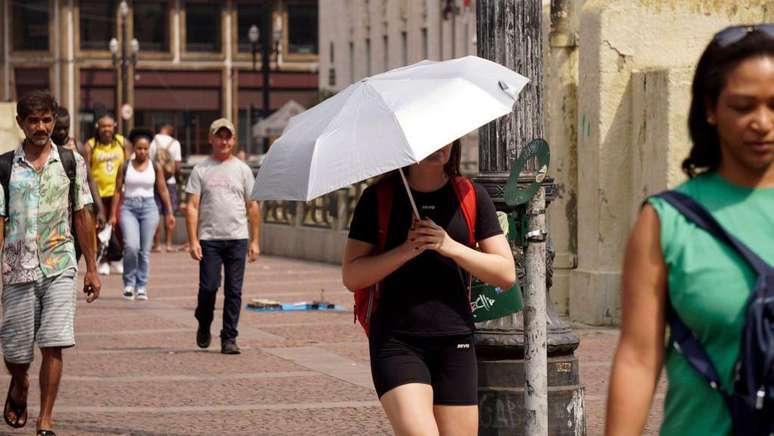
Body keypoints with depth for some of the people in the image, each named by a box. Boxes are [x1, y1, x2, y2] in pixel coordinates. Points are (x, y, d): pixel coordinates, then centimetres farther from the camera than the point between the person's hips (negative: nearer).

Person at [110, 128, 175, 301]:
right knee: (131, 246, -17)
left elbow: (163, 190, 8)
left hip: (148, 207, 1)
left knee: (145, 250, 1)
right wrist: (113, 214, 1)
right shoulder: (125, 167, 3)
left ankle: (141, 287, 11)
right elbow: (118, 191, 5)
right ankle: (129, 283, 0)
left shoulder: (155, 167, 5)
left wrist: (169, 212, 2)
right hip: (129, 207, -1)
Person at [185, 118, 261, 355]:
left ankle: (229, 338, 7)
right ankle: (204, 326, 20)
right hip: (209, 239, -1)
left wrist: (254, 241, 5)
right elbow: (192, 206, 1)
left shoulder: (242, 170, 10)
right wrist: (193, 240, -8)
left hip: (237, 239, 2)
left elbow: (252, 207, 11)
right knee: (209, 286, -7)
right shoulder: (200, 170, 5)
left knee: (234, 291, 0)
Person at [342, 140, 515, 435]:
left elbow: (506, 275, 3)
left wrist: (452, 248, -11)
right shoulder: (378, 197, 3)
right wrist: (407, 250, -14)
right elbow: (351, 276, -1)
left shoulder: (472, 197, 8)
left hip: (455, 342, 3)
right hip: (396, 341, -3)